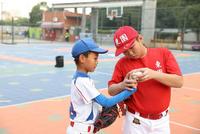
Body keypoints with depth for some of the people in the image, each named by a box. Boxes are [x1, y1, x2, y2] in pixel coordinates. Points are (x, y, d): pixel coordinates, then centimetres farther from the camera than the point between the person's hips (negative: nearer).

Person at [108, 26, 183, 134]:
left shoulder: (163, 53, -5)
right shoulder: (122, 63, -5)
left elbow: (179, 82, -11)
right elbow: (111, 90, -1)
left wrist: (154, 74, -26)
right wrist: (122, 85, -23)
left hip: (162, 120, 1)